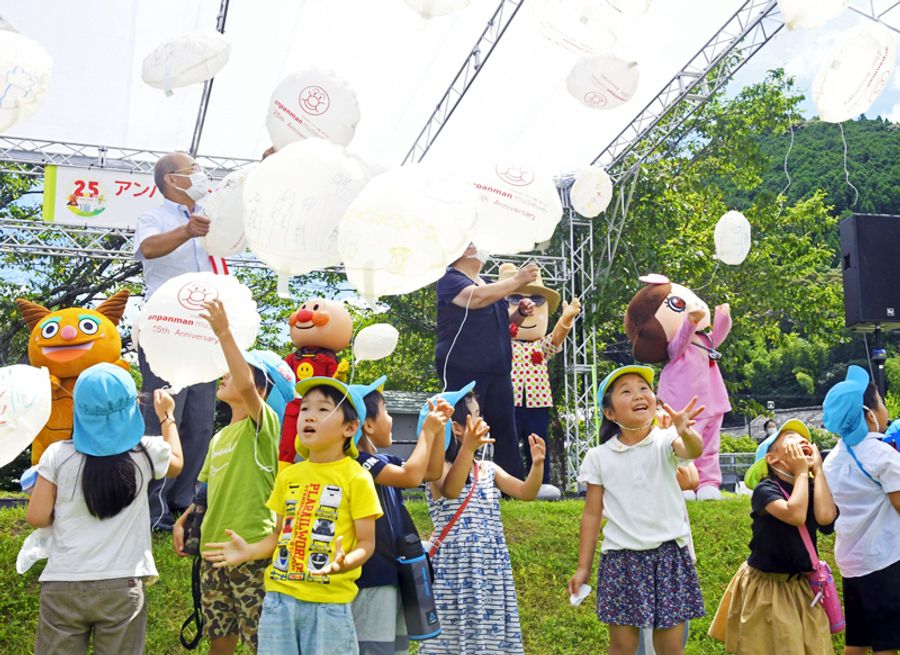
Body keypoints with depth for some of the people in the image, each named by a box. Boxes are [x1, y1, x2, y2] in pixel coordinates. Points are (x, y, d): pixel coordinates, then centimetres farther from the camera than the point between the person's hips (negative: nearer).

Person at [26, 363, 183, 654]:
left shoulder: (58, 455, -6)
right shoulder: (146, 452, -4)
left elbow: (37, 517, -3)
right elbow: (176, 463, 19)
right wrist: (167, 417, 31)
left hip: (62, 587, 0)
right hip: (122, 587, 0)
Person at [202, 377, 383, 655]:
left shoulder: (356, 477, -7)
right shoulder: (288, 475, 8)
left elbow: (366, 543, -7)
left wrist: (344, 563, -26)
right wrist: (249, 551, 1)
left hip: (329, 601, -4)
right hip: (280, 595, 5)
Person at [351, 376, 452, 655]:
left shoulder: (384, 461, 11)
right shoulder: (356, 462, -17)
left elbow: (433, 472, 17)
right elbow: (411, 476, -27)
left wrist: (439, 427, 7)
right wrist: (427, 431, -14)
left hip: (393, 574, 10)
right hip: (371, 579, -10)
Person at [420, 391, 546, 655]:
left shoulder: (488, 469, 11)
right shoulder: (438, 468, -11)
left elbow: (526, 492, 9)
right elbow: (451, 491, -33)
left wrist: (537, 464, -10)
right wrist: (468, 447, -48)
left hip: (491, 570, 6)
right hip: (455, 570, -6)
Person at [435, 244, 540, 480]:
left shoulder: (488, 283, 22)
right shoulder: (450, 279, -4)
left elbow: (507, 318, 29)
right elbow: (477, 297, -24)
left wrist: (521, 312, 5)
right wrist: (517, 280, -19)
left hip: (497, 371, 8)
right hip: (464, 370, -8)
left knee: (506, 430, 6)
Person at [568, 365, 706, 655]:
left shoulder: (665, 442, -4)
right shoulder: (599, 457, -1)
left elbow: (694, 450, -28)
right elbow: (592, 514, 4)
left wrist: (686, 432, -52)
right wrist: (583, 567, 3)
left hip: (669, 552, 0)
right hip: (621, 557, 1)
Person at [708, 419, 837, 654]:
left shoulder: (812, 487, 1)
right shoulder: (765, 489, -15)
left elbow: (826, 517, -20)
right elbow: (795, 515, -33)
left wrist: (817, 469, -12)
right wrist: (802, 472, -20)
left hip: (804, 586, 5)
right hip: (767, 585, -5)